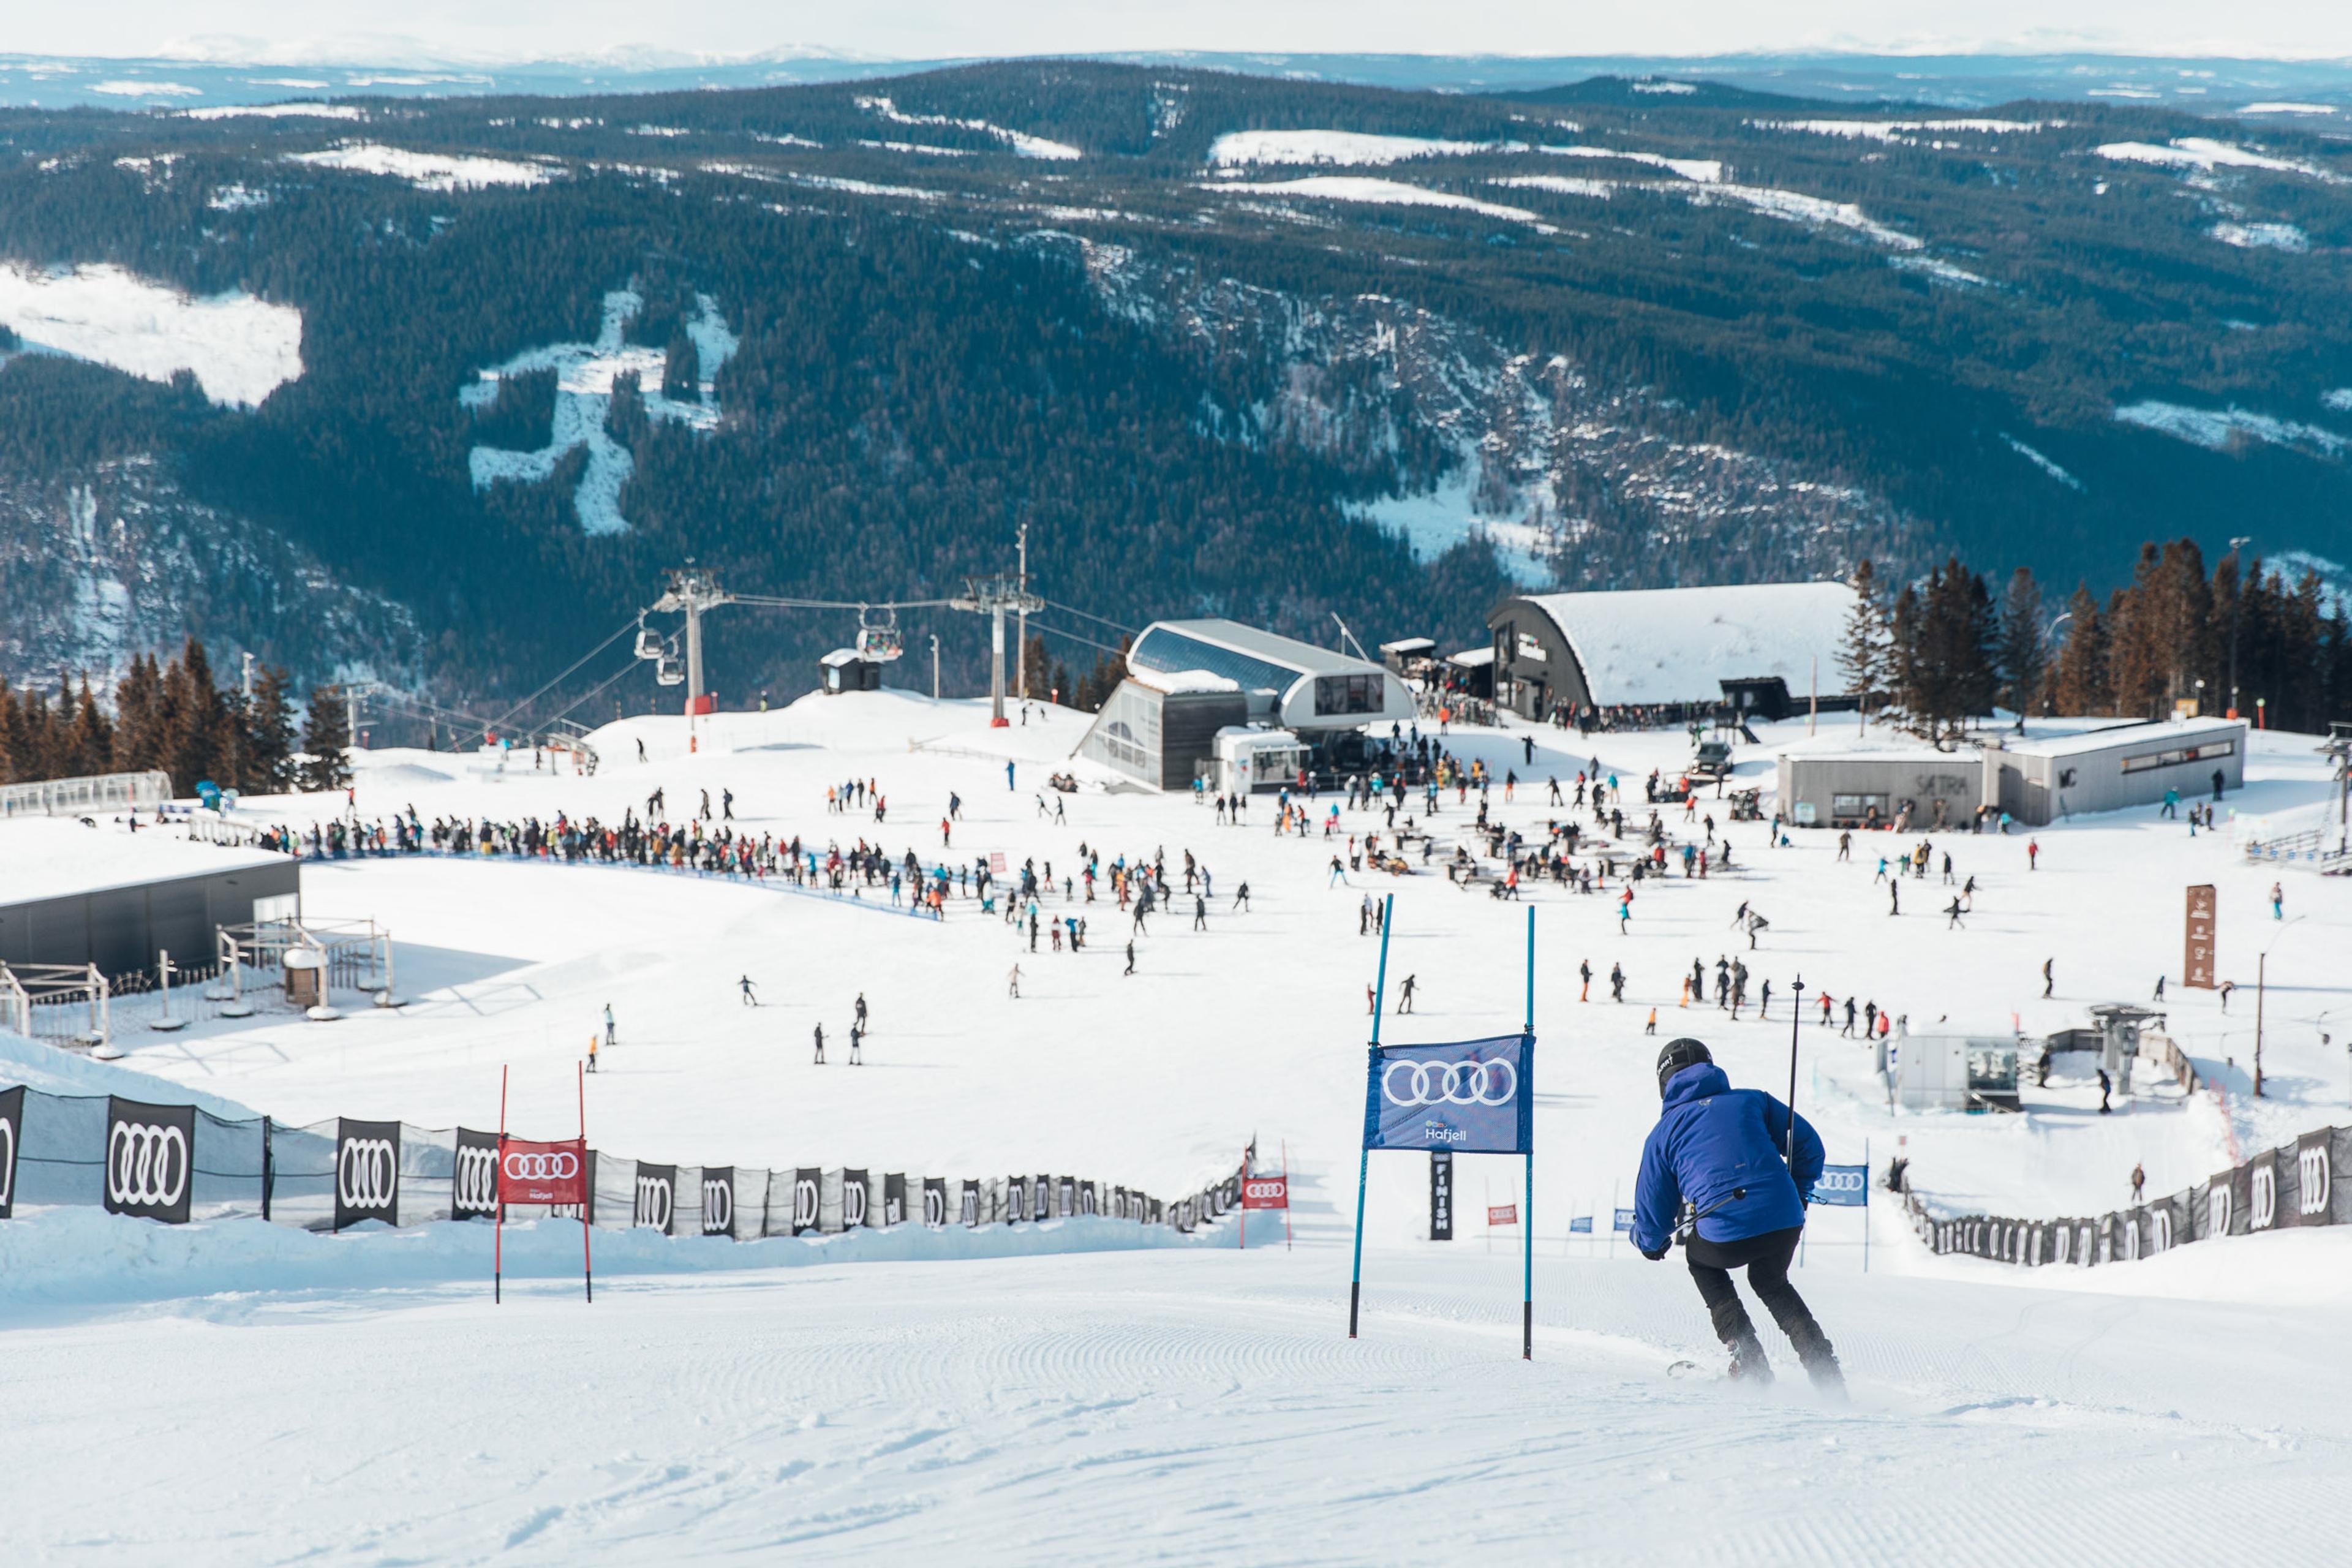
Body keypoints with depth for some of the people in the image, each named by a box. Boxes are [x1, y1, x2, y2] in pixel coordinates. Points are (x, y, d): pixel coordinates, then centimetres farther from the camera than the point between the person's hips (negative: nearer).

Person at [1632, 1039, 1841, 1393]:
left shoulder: (1664, 1132, 16)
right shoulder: (1752, 1101, 20)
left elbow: (1652, 1208, 20)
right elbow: (1808, 1144, 18)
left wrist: (1652, 1244, 43)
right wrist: (1799, 1194, 35)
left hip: (1725, 1234, -3)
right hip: (1785, 1221, 3)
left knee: (1702, 1261, 33)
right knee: (1771, 1283, 33)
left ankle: (1749, 1363, 21)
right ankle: (1824, 1367, 18)